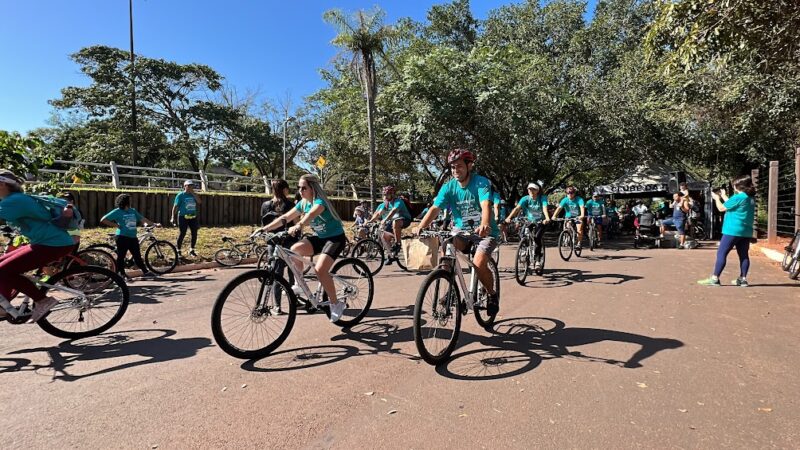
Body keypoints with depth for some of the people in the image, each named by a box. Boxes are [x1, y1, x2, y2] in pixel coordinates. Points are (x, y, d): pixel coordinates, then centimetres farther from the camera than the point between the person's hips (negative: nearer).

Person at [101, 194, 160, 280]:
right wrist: (116, 225, -9)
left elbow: (143, 219, 14)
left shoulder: (133, 211, 11)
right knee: (121, 256, 3)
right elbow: (103, 220, -6)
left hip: (133, 237, 5)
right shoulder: (117, 212, -5)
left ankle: (145, 272, 11)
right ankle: (122, 274, 12)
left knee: (137, 256, 9)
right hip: (122, 237, -5)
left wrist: (155, 224, 9)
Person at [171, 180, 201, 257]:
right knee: (182, 234, -3)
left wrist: (193, 193, -7)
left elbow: (199, 202, -5)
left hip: (193, 217, 4)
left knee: (194, 233, 3)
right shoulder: (180, 195, -1)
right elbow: (175, 206, -4)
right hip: (183, 217, -4)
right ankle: (178, 251, 10)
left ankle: (192, 250, 18)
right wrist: (173, 217, -11)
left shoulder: (194, 195, 11)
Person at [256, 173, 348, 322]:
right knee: (294, 250, -16)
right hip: (319, 237, 7)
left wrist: (297, 226, -60)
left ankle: (336, 304, -8)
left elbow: (311, 215, -42)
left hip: (335, 238, -7)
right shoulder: (303, 203, 3)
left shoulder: (320, 201, -20)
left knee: (320, 269, -25)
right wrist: (264, 229, -7)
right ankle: (299, 285, 1)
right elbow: (284, 218, 2)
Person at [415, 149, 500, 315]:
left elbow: (486, 205, -33)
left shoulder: (481, 182, -15)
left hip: (484, 232, -4)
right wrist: (420, 227, -30)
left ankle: (492, 294, 7)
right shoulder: (448, 187, -4)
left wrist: (484, 225, -53)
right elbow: (434, 209, -14)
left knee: (479, 264, -24)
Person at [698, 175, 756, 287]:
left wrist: (717, 198, 8)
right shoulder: (751, 198, 11)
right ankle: (743, 279, 15)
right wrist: (724, 197, 24)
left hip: (733, 231, -8)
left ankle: (714, 278, -7)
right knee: (744, 255, 10)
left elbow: (722, 208, -8)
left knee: (721, 253, -5)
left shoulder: (738, 197, -14)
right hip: (746, 232, 9)